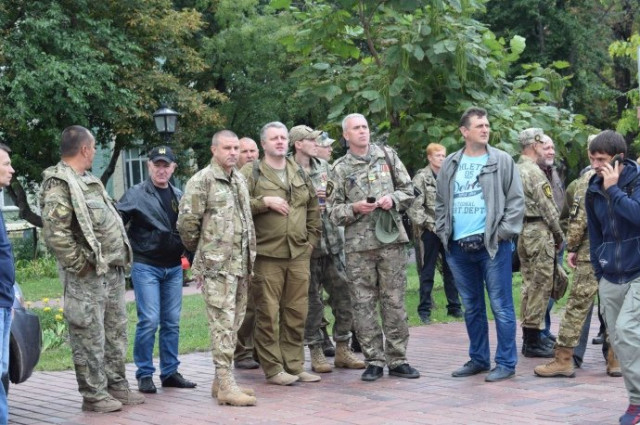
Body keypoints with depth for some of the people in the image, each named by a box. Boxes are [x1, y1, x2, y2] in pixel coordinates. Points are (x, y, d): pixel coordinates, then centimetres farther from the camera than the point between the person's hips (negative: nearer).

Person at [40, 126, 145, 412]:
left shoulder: (89, 181, 17)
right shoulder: (59, 185, -14)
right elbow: (55, 233, -22)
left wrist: (121, 256, 14)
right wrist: (80, 264, -18)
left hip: (112, 271, 10)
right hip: (87, 276, -9)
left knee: (115, 333, 16)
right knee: (89, 337, -2)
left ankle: (116, 385, 26)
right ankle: (93, 394, 5)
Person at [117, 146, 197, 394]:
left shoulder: (179, 196, 13)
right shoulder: (136, 195, -5)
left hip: (173, 267, 6)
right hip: (146, 267, -5)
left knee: (172, 322, 8)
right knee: (149, 320, -8)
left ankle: (170, 372, 16)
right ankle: (145, 375, 1)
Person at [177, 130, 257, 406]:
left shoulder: (239, 180, 15)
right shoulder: (202, 181, -10)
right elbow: (187, 222, -9)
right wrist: (199, 250, 3)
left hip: (240, 265, 8)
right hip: (217, 267, -8)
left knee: (233, 323, 12)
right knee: (223, 324, -9)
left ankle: (222, 380, 20)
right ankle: (226, 385, -8)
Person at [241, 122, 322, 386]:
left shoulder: (300, 173, 17)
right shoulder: (250, 173, 0)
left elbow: (313, 208, 24)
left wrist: (312, 238, 15)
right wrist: (264, 202, -17)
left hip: (299, 254, 5)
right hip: (266, 255, -5)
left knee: (297, 313, 8)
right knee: (268, 314, -4)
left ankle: (294, 365, 17)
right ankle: (272, 368, 3)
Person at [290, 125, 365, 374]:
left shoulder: (323, 166, 14)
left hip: (331, 243, 6)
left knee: (344, 296, 5)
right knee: (312, 300, 1)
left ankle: (343, 350, 14)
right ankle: (316, 353, 11)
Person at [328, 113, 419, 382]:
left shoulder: (388, 157, 10)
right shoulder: (340, 169, 6)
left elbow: (408, 190, 13)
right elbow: (334, 211, 5)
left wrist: (393, 199, -6)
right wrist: (354, 208, -13)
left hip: (391, 240, 1)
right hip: (358, 245, -1)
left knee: (394, 302, 3)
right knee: (363, 304, 0)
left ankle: (397, 360, 11)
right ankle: (374, 360, 9)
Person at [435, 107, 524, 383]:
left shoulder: (502, 161, 0)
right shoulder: (450, 165, 11)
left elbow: (516, 201, -2)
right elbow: (441, 203, 17)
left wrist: (503, 232, -9)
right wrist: (443, 232, 6)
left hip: (492, 245, -4)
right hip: (458, 247, 4)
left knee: (501, 306, -2)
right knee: (471, 308, 13)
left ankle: (506, 363, 4)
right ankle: (478, 359, 23)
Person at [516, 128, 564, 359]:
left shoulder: (516, 170, 14)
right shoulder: (534, 172, -14)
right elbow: (547, 208, -16)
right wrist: (559, 236, -5)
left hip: (522, 233, 10)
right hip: (539, 233, -10)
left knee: (529, 284, 14)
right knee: (540, 286, -5)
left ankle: (529, 338, 18)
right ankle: (533, 341, -4)